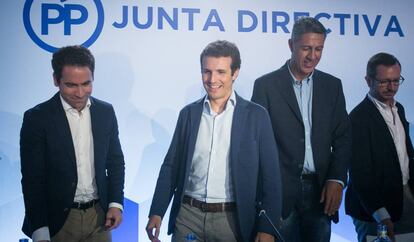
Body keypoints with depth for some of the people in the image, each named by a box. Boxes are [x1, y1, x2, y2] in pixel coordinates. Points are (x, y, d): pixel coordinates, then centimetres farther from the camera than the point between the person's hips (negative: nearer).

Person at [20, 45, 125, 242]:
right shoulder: (37, 118, -10)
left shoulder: (106, 112, 1)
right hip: (58, 221, -3)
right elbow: (32, 178, -10)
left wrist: (116, 203, -1)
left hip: (99, 216, 3)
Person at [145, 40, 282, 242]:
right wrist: (156, 212, 3)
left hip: (233, 220, -2)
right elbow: (171, 166, 8)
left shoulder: (256, 115, -4)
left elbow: (270, 176, -4)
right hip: (188, 217, 2)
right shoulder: (189, 113, 5)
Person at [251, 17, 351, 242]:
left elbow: (342, 138, 8)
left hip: (321, 192, 3)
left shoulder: (332, 85, 8)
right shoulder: (266, 85, -2)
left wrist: (337, 180, -4)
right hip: (281, 193, -3)